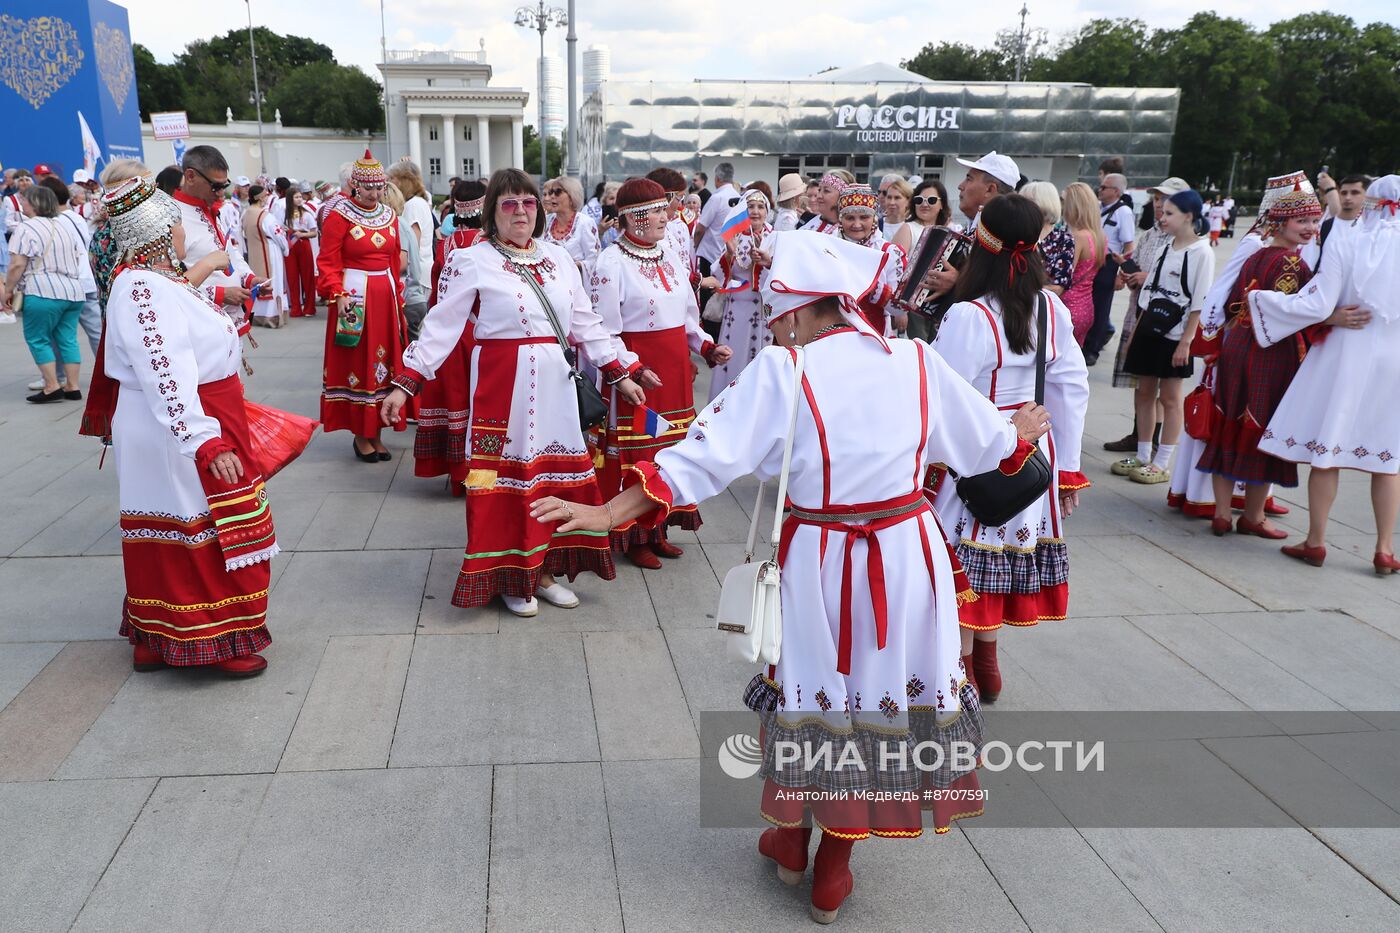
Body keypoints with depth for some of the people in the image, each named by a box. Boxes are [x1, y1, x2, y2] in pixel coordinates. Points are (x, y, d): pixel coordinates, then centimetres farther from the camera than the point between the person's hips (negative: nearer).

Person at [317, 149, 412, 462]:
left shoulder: (389, 216, 11)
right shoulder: (339, 216, -7)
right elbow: (328, 263, -9)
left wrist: (398, 297, 13)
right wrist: (338, 295, -20)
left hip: (385, 296, 6)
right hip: (354, 298, -6)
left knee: (383, 363, 8)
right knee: (356, 364, 1)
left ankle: (375, 432, 17)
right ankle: (360, 435, 10)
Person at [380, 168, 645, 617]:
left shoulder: (559, 258, 11)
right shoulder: (472, 261, -3)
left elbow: (586, 323, 15)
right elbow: (441, 326, -4)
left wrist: (618, 374, 13)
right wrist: (405, 383, -9)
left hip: (554, 385, 5)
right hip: (502, 385, -5)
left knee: (556, 472, 8)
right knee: (508, 474, 1)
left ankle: (544, 570, 23)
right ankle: (509, 577, 16)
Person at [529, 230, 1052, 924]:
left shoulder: (782, 372, -12)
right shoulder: (916, 360, -1)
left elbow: (703, 457, -16)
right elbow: (986, 443, 11)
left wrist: (608, 514, -12)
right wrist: (1021, 432, 34)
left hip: (819, 561, -2)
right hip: (908, 557, 3)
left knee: (808, 687, 20)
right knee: (879, 690, 16)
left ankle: (790, 840, 38)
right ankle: (832, 872, 30)